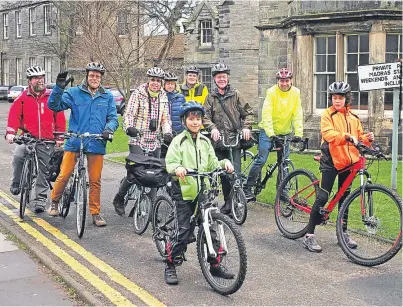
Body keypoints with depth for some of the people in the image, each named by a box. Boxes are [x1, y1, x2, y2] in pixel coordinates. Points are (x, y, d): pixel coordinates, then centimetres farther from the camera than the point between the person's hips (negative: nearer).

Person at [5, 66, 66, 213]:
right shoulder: (22, 98, 4)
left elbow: (60, 117, 6)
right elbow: (14, 115, -3)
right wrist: (10, 132, -18)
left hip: (47, 141, 1)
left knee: (43, 170, 5)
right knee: (18, 156, -27)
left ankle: (40, 199, 16)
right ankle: (16, 183, -2)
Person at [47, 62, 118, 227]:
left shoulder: (107, 96, 9)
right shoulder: (74, 93, 2)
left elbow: (113, 118, 7)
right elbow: (54, 105, -5)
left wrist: (109, 129, -14)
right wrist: (59, 88, -20)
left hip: (96, 144, 1)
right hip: (74, 142, -1)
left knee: (95, 181, 5)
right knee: (64, 175, -1)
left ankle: (96, 213, 16)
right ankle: (54, 202, 24)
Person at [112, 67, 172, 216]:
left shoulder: (163, 97, 12)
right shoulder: (138, 93, -2)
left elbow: (165, 119, 12)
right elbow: (128, 114, -8)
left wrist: (167, 133, -6)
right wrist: (129, 127, -28)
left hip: (155, 142, 5)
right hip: (138, 140, -5)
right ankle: (119, 198, 6)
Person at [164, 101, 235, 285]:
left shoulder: (205, 142, 14)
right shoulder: (178, 141, -2)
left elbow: (212, 164, 13)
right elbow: (170, 162, -13)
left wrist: (224, 163, -7)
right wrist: (178, 168, -34)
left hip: (204, 192, 5)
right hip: (184, 192, -5)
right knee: (183, 232, -6)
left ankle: (215, 265, 19)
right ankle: (170, 266, 11)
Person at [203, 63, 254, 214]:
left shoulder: (235, 94, 5)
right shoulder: (211, 97, 10)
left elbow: (248, 112, 6)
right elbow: (205, 116, 3)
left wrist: (246, 127, -10)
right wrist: (212, 128, -16)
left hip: (235, 140, -3)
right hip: (219, 141, 3)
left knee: (235, 172, -11)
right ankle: (227, 202, 19)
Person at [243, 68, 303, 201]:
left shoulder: (295, 93, -4)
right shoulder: (271, 92, -14)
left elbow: (297, 115, -7)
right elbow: (266, 114, -22)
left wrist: (298, 133, -18)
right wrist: (270, 133, -33)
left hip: (285, 132, 4)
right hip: (268, 131, -3)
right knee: (261, 160, -9)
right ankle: (247, 188, 1)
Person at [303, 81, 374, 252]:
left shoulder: (353, 117, 14)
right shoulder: (327, 115, -3)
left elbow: (359, 136, 12)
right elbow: (328, 134, -20)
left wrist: (367, 139, -10)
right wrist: (347, 137, -35)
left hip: (348, 161, 6)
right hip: (331, 161, -5)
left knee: (344, 197, 13)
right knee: (322, 197, -8)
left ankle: (343, 233, 24)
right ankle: (309, 236, -4)